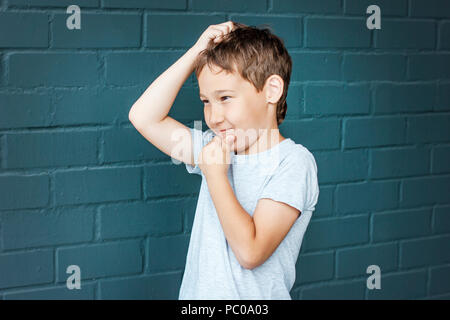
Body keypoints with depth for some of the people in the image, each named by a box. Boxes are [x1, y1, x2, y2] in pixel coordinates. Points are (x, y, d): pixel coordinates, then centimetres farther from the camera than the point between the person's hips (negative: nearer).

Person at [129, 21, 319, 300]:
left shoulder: (293, 162, -12)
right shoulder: (217, 150, 6)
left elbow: (250, 252, -20)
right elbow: (145, 117, 3)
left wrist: (215, 174, -14)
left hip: (254, 298, -6)